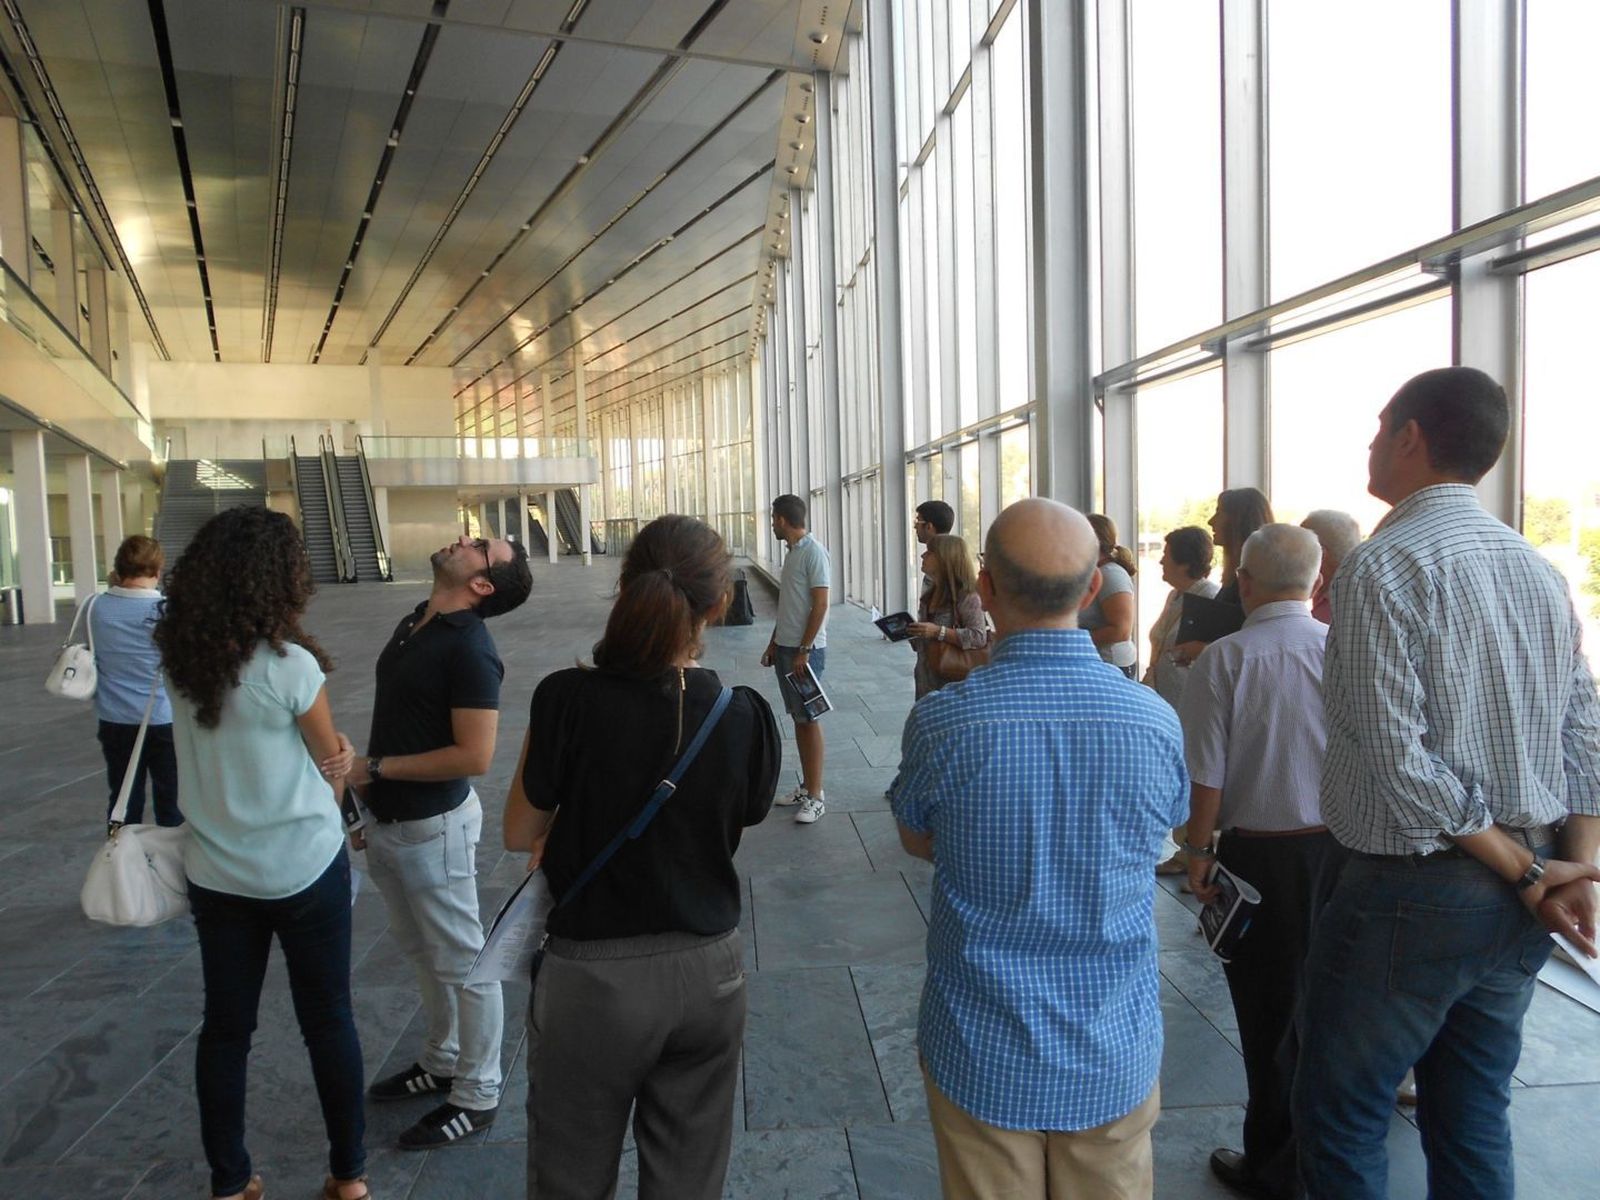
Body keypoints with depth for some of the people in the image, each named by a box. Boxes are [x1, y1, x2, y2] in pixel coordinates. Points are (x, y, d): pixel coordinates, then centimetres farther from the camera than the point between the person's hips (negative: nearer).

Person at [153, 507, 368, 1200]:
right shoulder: (291, 666, -21)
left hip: (216, 873, 5)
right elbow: (334, 759, -7)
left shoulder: (181, 660, -5)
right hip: (304, 870, -4)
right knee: (329, 1022, 12)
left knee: (225, 1026, 16)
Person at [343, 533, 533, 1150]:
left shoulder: (469, 649, -22)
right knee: (423, 952, 23)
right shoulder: (414, 621, 6)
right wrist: (372, 799, 19)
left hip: (432, 826, -9)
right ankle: (442, 1062, 42)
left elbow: (474, 756, -26)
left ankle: (477, 1095, 23)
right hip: (389, 821, 9)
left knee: (463, 961, 6)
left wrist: (374, 767, -18)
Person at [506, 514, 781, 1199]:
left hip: (594, 980, -2)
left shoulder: (569, 699, -19)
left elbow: (520, 835, -7)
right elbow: (738, 823, 3)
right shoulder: (745, 717, -12)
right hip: (709, 972, 3)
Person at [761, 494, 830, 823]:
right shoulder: (792, 552, 13)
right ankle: (806, 786, 23)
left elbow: (820, 605, -18)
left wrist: (803, 650, -19)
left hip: (806, 649, -9)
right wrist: (774, 643, 19)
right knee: (798, 718, 13)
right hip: (785, 647, 9)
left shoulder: (813, 552, -14)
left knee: (809, 718, -3)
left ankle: (815, 796, 4)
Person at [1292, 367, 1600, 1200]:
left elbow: (1400, 758, -21)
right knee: (1473, 1121, 21)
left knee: (1340, 1122, 8)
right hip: (1516, 909, 8)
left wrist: (1523, 872, -11)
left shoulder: (1382, 566, -16)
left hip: (1411, 891, -8)